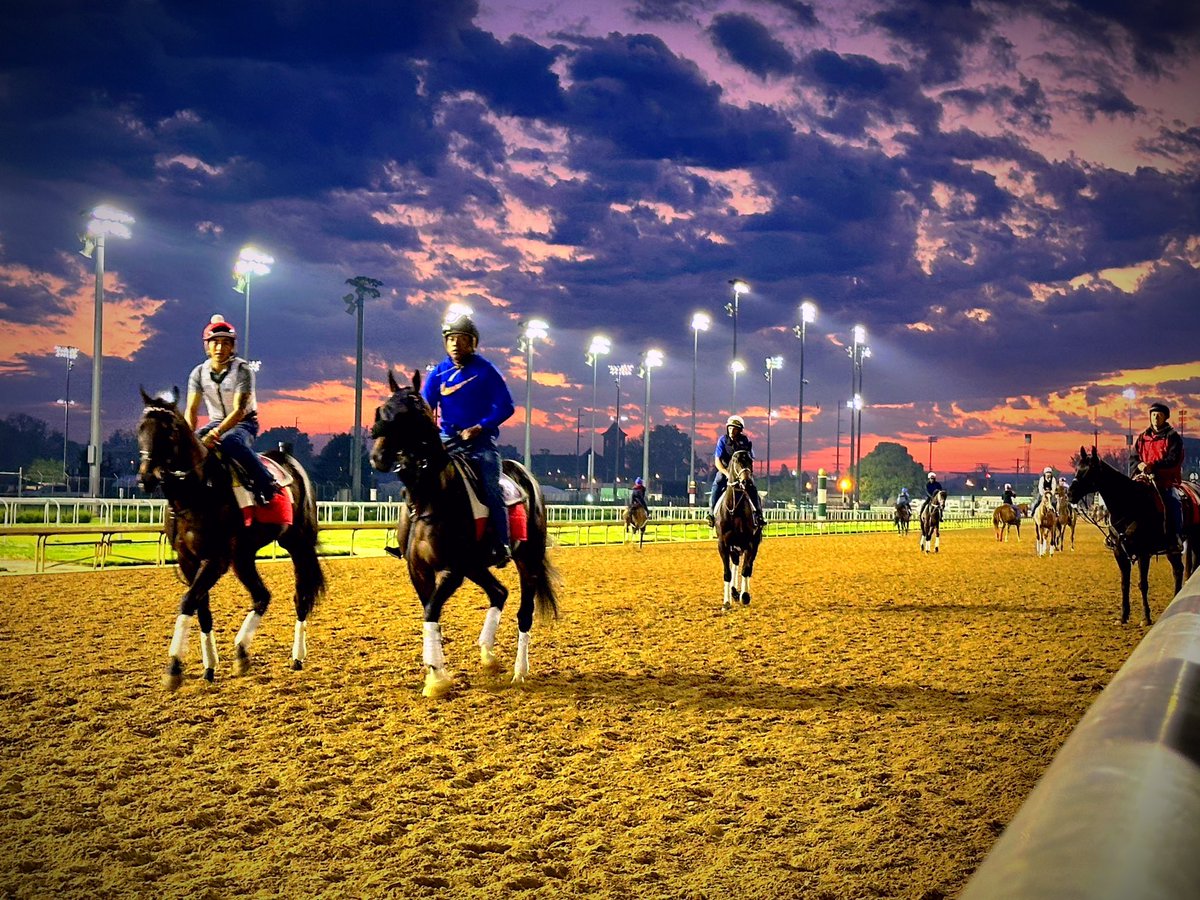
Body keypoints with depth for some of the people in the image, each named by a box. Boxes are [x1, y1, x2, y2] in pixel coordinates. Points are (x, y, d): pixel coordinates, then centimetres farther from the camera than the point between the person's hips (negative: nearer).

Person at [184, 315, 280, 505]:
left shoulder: (242, 370, -15)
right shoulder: (199, 373, -1)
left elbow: (239, 410, -24)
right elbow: (191, 410, -5)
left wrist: (216, 433, -38)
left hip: (244, 424, -5)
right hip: (216, 422, 5)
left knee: (230, 441, -38)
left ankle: (267, 485, -29)